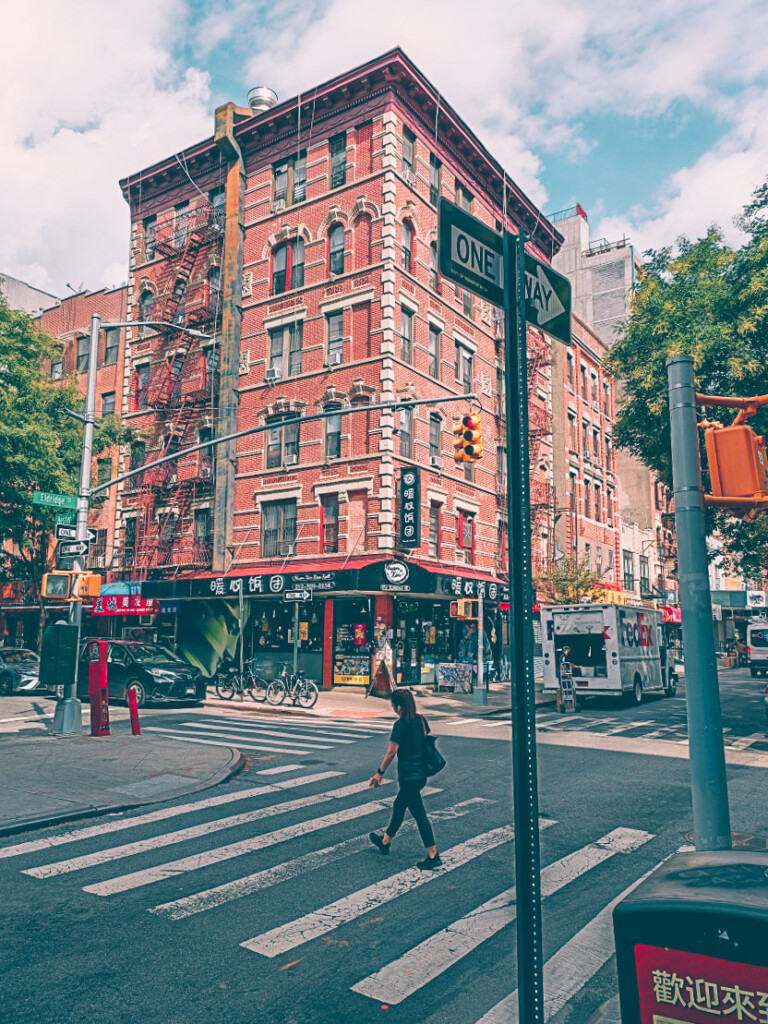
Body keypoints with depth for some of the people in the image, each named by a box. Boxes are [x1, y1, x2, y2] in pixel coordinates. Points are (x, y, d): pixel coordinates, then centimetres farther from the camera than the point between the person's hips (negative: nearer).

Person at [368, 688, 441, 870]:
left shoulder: (401, 725, -18)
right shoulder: (422, 720, 3)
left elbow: (391, 752, -17)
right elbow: (429, 743, 11)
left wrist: (380, 773, -7)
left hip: (408, 776, -8)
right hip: (421, 774, 9)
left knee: (419, 814, 0)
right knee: (399, 806, 23)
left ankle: (433, 856, 5)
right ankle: (385, 841, 39)